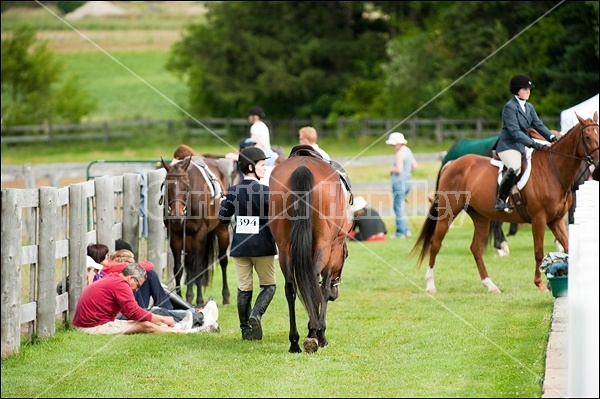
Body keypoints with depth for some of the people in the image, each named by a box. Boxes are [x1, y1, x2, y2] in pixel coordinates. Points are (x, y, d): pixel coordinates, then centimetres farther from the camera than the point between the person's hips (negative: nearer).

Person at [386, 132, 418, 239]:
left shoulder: (400, 153, -16)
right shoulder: (408, 151, 12)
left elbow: (398, 169, -22)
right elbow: (415, 166, 18)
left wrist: (392, 170, -3)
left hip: (399, 182, -9)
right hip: (407, 181, 9)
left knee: (398, 208, -2)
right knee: (399, 207, 18)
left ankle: (401, 233, 1)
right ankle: (406, 230, 17)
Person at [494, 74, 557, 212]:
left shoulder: (529, 107, 14)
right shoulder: (510, 107, -13)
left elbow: (538, 125, 9)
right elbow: (514, 131, -22)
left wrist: (552, 137, -9)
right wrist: (532, 143, -30)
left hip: (522, 147, 9)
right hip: (508, 146, -9)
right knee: (515, 168, -33)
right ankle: (500, 200, -27)